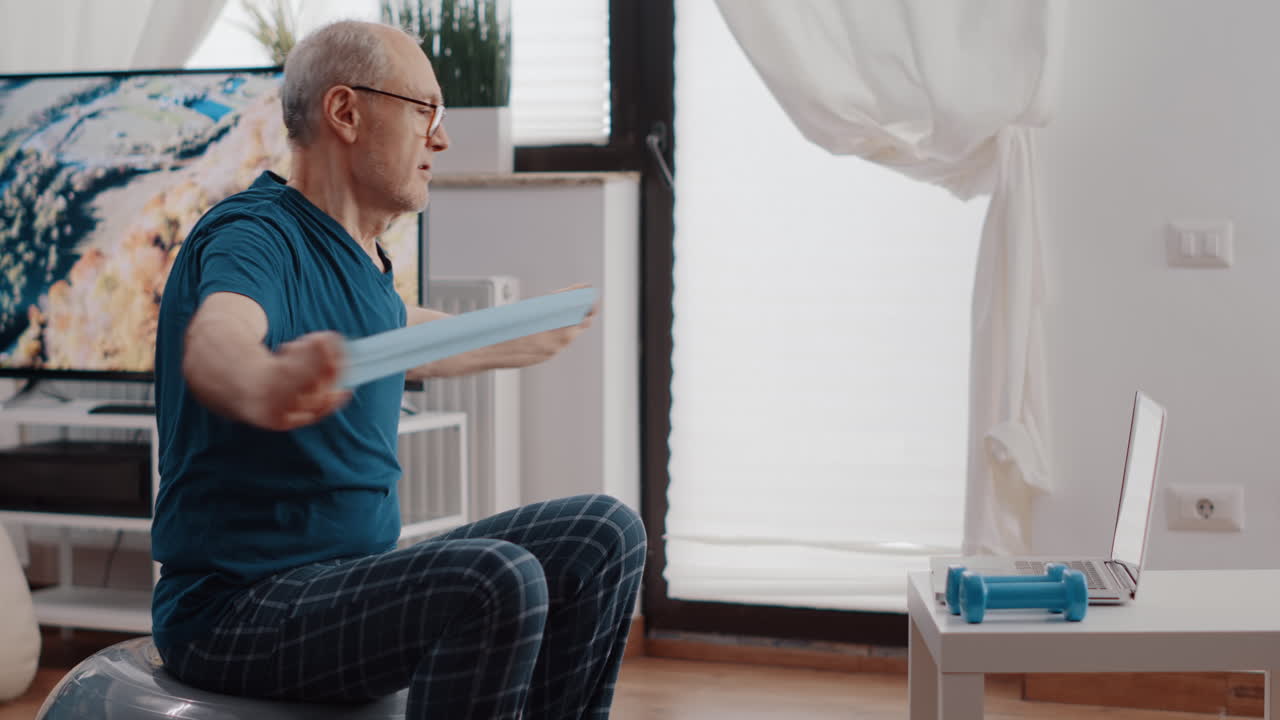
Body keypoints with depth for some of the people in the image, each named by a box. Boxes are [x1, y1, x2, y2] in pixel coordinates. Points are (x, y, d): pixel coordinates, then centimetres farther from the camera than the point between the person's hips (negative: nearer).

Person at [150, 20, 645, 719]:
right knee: (495, 581, -32)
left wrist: (529, 341, 48)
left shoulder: (354, 255, 11)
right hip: (236, 605, -9)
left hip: (353, 576, 9)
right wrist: (267, 386, -67)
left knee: (602, 535, 2)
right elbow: (214, 344, -43)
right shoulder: (256, 235, -18)